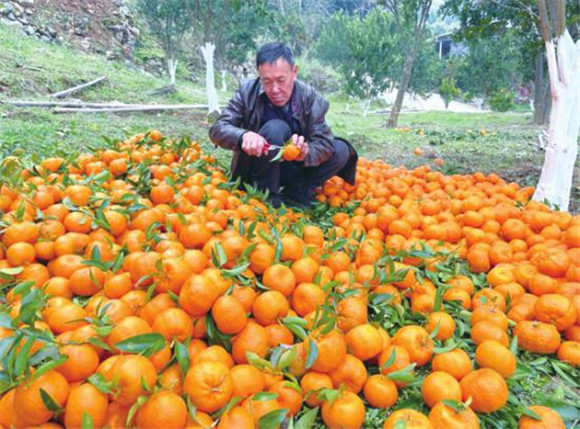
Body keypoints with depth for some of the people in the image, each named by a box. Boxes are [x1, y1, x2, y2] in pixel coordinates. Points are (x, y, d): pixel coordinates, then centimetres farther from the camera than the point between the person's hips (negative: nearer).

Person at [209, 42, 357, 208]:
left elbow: (324, 142, -19)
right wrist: (243, 136, -43)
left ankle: (295, 194, -11)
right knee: (275, 128, -30)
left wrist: (305, 153, -43)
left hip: (292, 168, 3)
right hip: (255, 174, -2)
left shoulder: (310, 98, -12)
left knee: (341, 150, -13)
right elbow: (217, 129, -19)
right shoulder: (247, 92, -14)